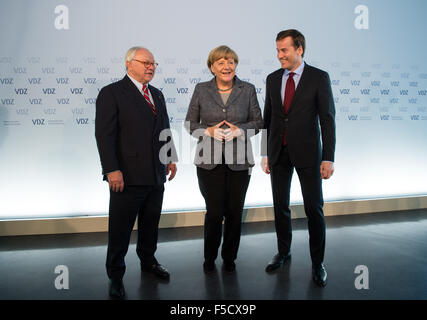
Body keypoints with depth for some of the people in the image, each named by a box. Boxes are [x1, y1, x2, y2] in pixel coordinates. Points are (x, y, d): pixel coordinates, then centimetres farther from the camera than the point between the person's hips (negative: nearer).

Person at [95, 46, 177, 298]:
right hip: (127, 176, -6)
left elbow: (165, 129, 20)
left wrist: (171, 158, 13)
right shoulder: (111, 93, -6)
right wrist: (112, 170, -19)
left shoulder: (157, 95, 15)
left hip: (156, 175, 6)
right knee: (120, 229, 6)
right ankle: (116, 275, 23)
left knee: (151, 224, 18)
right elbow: (104, 134, -13)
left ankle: (148, 261, 39)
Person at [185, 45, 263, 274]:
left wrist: (240, 130, -12)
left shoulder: (248, 90, 4)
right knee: (214, 212, -1)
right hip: (209, 161, -1)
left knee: (234, 212, 7)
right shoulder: (201, 90, 3)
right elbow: (190, 122, 6)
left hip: (239, 160, 1)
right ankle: (209, 258, 24)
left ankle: (229, 257, 29)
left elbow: (258, 121, 7)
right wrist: (208, 131, -13)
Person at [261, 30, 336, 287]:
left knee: (314, 208, 2)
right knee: (280, 206, 12)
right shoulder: (273, 79, 7)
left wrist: (328, 158, -12)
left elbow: (328, 119, -7)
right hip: (279, 153, 4)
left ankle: (318, 262, 19)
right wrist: (265, 153, 8)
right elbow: (268, 118, 11)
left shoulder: (319, 78, -5)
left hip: (307, 152, -4)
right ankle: (284, 252, 31)